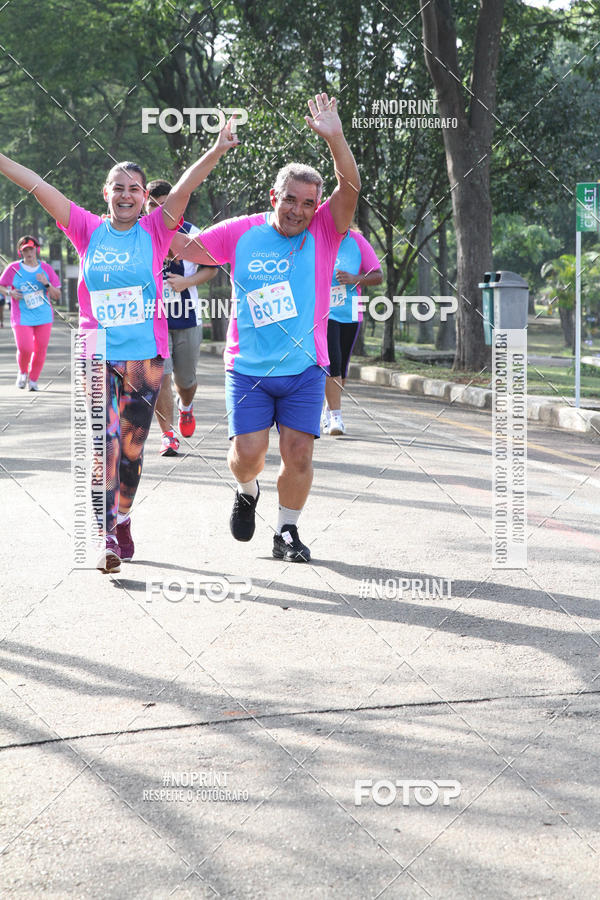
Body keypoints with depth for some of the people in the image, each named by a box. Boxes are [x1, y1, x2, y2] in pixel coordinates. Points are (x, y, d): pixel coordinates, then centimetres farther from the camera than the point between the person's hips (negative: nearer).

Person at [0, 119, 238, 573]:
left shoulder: (155, 231, 1)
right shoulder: (89, 230, 4)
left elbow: (184, 188, -14)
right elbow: (40, 187, -3)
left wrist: (217, 151, -27)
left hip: (145, 356, 0)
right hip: (98, 355, 0)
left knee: (131, 448, 7)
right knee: (105, 440, -12)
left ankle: (122, 519, 28)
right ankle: (106, 536, -12)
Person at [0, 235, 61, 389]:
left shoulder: (46, 269, 5)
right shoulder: (13, 268, 0)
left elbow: (57, 296, 5)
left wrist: (46, 284, -13)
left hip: (44, 317, 2)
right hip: (22, 317, -2)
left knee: (40, 349, 0)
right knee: (24, 349, -15)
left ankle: (33, 380, 21)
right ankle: (23, 372, 17)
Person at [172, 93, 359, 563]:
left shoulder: (325, 231, -2)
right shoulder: (241, 233, 0)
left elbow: (350, 189, -18)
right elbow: (184, 246, 9)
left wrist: (335, 138, -31)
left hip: (304, 370, 0)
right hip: (248, 369, 0)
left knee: (299, 455, -4)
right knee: (247, 452, -6)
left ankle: (287, 532, 17)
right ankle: (247, 491, 29)